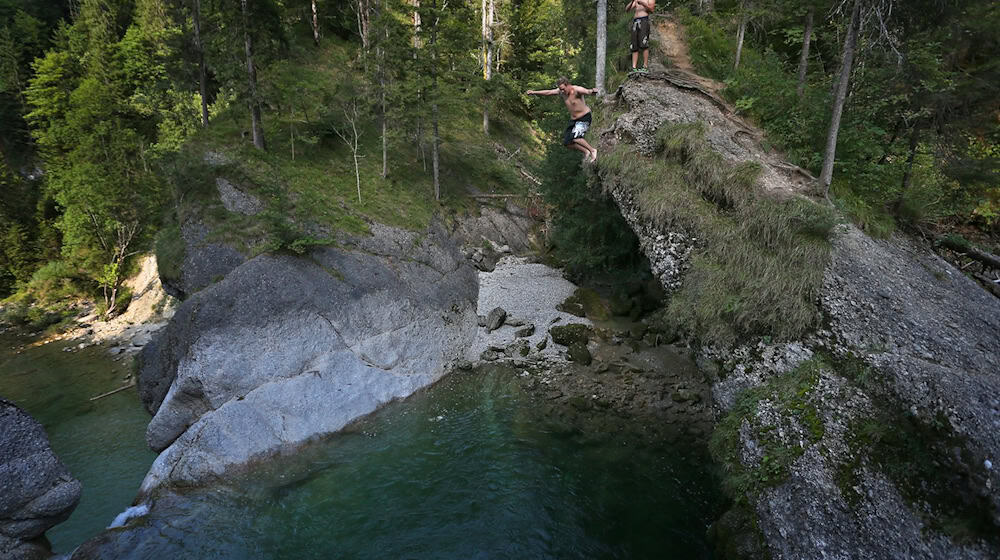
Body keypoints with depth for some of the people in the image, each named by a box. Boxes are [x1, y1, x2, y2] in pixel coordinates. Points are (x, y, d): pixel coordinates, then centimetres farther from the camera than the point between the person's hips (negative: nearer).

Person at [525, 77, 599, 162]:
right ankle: (586, 152, 16)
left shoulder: (576, 90, -23)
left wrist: (592, 90, -66)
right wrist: (534, 92, 13)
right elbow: (548, 92, 10)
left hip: (584, 118, -8)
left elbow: (587, 91, -42)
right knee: (567, 143, 0)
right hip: (573, 120, 8)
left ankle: (592, 150, -9)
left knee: (575, 137, -27)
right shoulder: (561, 91, -2)